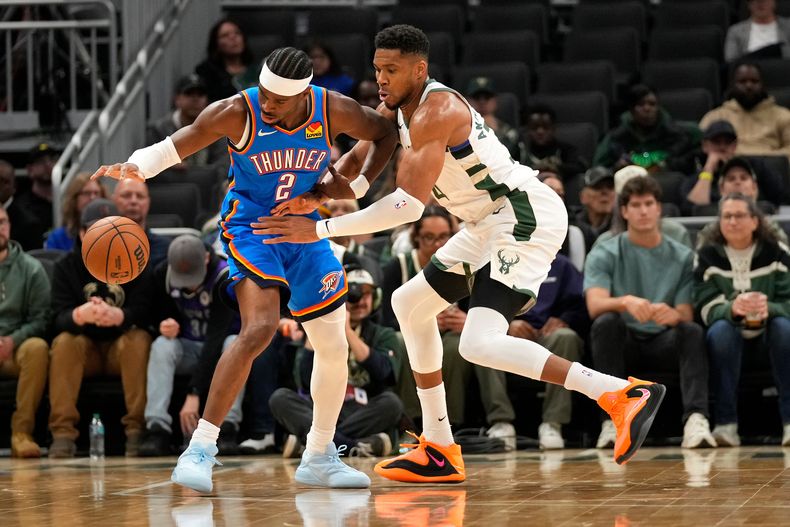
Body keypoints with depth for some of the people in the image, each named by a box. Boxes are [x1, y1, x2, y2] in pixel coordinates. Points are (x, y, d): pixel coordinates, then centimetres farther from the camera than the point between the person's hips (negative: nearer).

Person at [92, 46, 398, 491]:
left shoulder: (335, 111, -15)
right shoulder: (237, 113, -23)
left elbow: (387, 134, 3)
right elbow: (173, 148, -21)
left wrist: (355, 185, -8)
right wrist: (134, 167, -41)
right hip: (250, 226, -5)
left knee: (335, 348, 9)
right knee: (260, 328, -28)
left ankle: (320, 458, 27)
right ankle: (201, 448, -26)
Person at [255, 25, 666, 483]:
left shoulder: (435, 111, -21)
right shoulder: (394, 108, 9)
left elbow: (409, 204, -28)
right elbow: (356, 161, 22)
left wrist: (320, 230, -25)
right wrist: (316, 197, 0)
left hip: (527, 218, -11)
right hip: (493, 224, 11)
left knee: (480, 343, -24)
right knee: (410, 304, 19)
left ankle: (626, 395, -25)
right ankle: (440, 452, 23)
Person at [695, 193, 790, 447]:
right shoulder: (707, 257, -5)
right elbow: (708, 310, -15)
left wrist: (769, 309, -36)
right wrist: (733, 308, -38)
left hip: (768, 337, 0)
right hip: (731, 339, 0)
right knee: (721, 329, -33)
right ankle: (726, 424, -36)